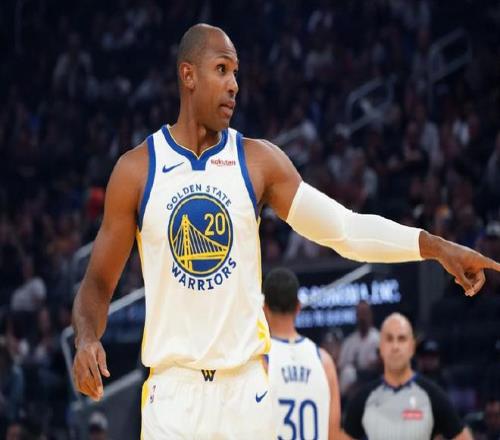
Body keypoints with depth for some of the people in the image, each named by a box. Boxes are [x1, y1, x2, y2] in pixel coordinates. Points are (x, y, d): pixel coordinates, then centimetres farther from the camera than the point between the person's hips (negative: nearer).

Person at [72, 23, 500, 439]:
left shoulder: (259, 160, 4)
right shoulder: (136, 169, 0)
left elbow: (344, 227, -2)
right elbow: (99, 282, 4)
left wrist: (435, 246, -12)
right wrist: (87, 338, -16)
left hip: (246, 388, 2)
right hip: (173, 388, -2)